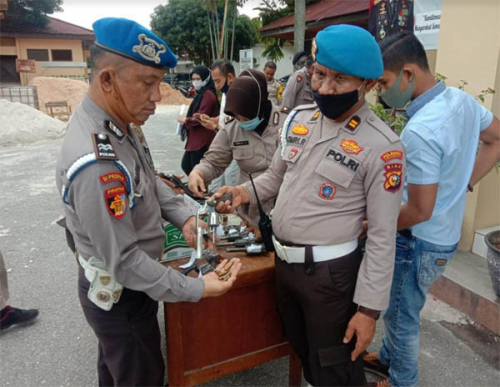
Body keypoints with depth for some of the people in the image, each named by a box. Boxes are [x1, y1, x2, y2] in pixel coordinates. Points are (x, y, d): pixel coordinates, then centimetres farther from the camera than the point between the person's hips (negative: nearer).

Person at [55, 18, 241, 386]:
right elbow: (123, 261, -30)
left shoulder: (115, 122, -6)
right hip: (120, 294, -8)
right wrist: (196, 289, -24)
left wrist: (183, 216, -6)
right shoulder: (96, 163, -36)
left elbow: (147, 179, 8)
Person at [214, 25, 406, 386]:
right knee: (302, 352, 27)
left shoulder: (382, 147, -19)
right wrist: (246, 193, -7)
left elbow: (382, 237, -15)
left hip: (330, 272, -6)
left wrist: (369, 308, -12)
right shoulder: (298, 118, 0)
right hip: (283, 261, 6)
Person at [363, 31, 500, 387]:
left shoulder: (419, 131, -31)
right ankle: (388, 357, 49)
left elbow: (419, 211, -27)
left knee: (402, 314, 14)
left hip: (420, 240, -9)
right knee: (400, 306, 27)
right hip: (446, 231, 9)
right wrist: (463, 183, 9)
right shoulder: (463, 99, -3)